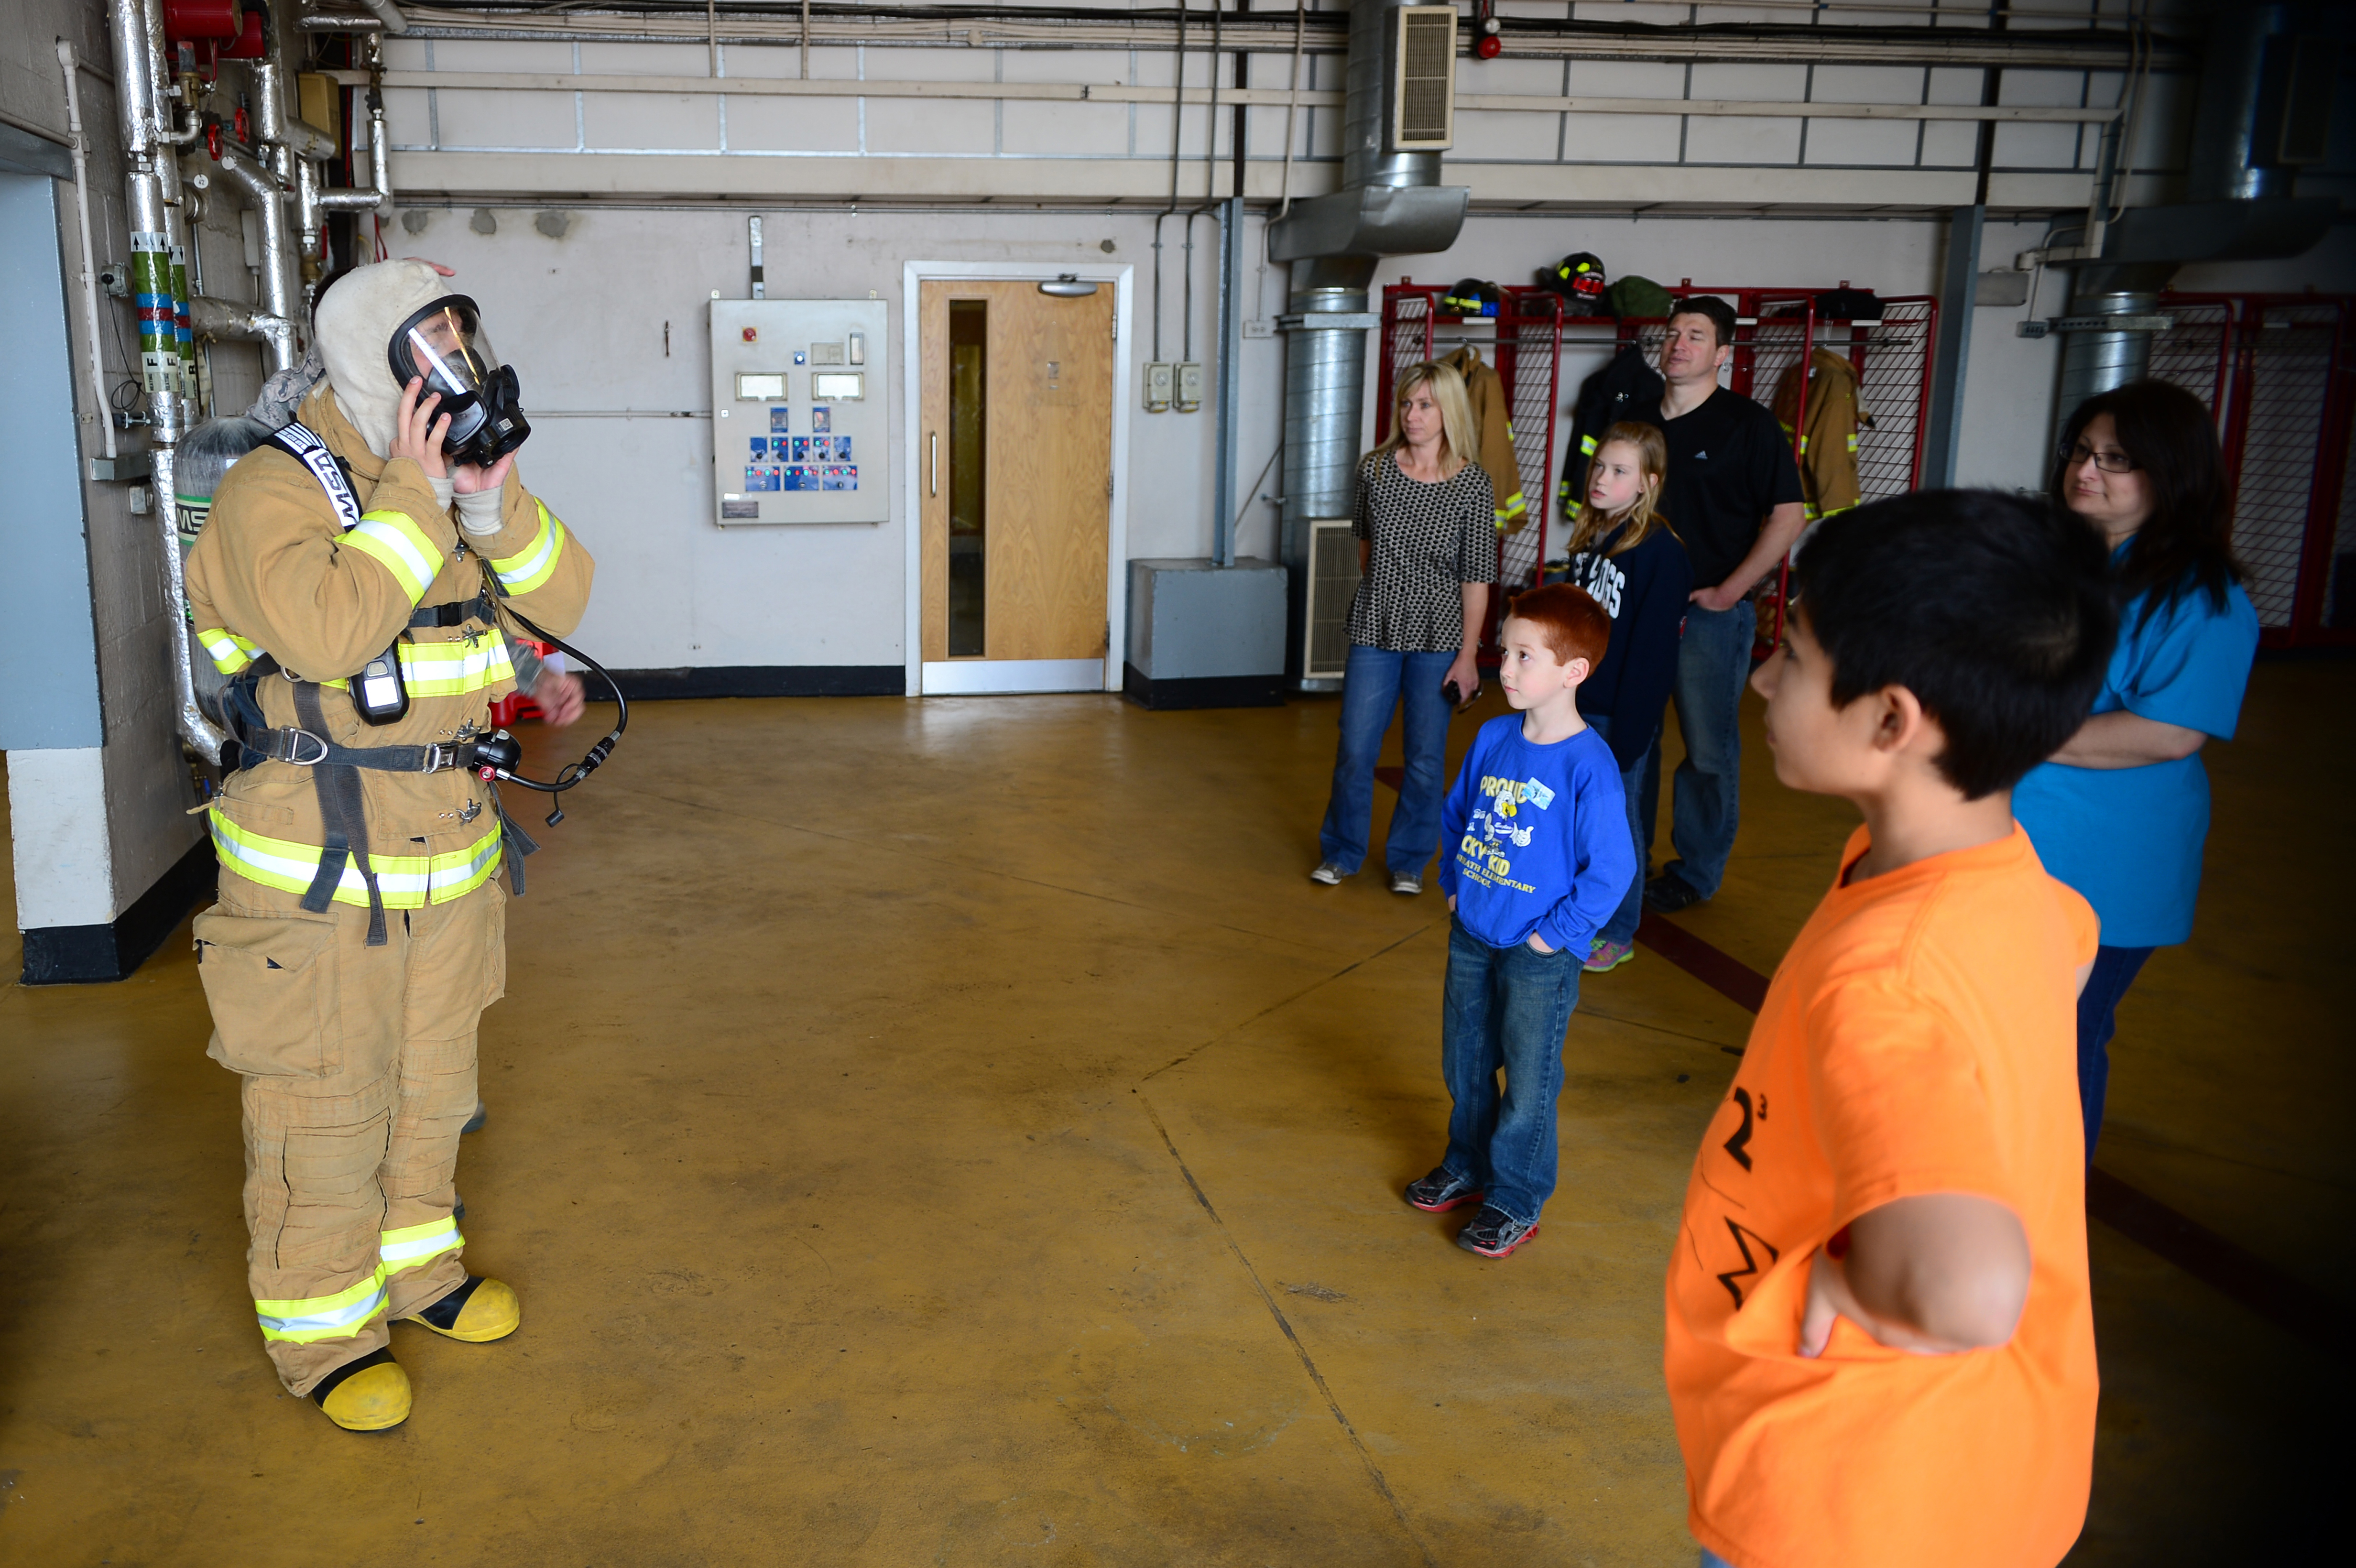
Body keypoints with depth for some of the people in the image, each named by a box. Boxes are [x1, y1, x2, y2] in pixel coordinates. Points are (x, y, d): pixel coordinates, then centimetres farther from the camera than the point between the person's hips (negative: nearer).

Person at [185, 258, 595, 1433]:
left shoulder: (446, 477, 8)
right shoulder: (275, 490, -16)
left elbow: (561, 599, 2)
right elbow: (328, 633, -31)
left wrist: (495, 502, -13)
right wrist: (411, 499, -25)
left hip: (447, 850, 8)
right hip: (320, 868, -7)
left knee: (431, 1081, 20)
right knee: (326, 1105, 3)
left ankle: (416, 1263, 40)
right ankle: (321, 1329, 20)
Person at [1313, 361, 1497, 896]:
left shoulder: (1472, 485, -8)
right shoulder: (1375, 469, -1)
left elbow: (1476, 577, -7)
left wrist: (1467, 655, -9)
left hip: (1438, 637, -2)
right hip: (1374, 630, 2)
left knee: (1426, 757, 6)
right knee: (1355, 750, 3)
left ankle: (1409, 860, 23)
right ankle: (1341, 852, 22)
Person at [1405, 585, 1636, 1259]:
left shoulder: (1588, 765, -21)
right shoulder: (1493, 738, -1)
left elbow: (1612, 869, -19)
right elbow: (1458, 815, 16)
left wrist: (1555, 933, -15)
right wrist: (1454, 885, 9)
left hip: (1539, 952, -6)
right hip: (1471, 934, 6)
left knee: (1528, 1078, 8)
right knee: (1465, 1062, 20)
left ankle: (1516, 1200, 25)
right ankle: (1467, 1165, 41)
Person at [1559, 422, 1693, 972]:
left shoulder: (1660, 550, -16)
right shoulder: (1588, 538, 8)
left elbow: (1653, 649, -17)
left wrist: (1629, 730, -18)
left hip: (1623, 712, -7)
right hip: (1576, 705, 7)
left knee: (1618, 817, 4)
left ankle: (1617, 934, 19)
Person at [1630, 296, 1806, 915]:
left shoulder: (1748, 424, -6)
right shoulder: (1639, 422, 10)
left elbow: (1787, 518, -9)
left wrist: (1726, 592, -13)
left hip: (1711, 611, -5)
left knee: (1709, 749, 2)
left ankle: (1697, 872, 15)